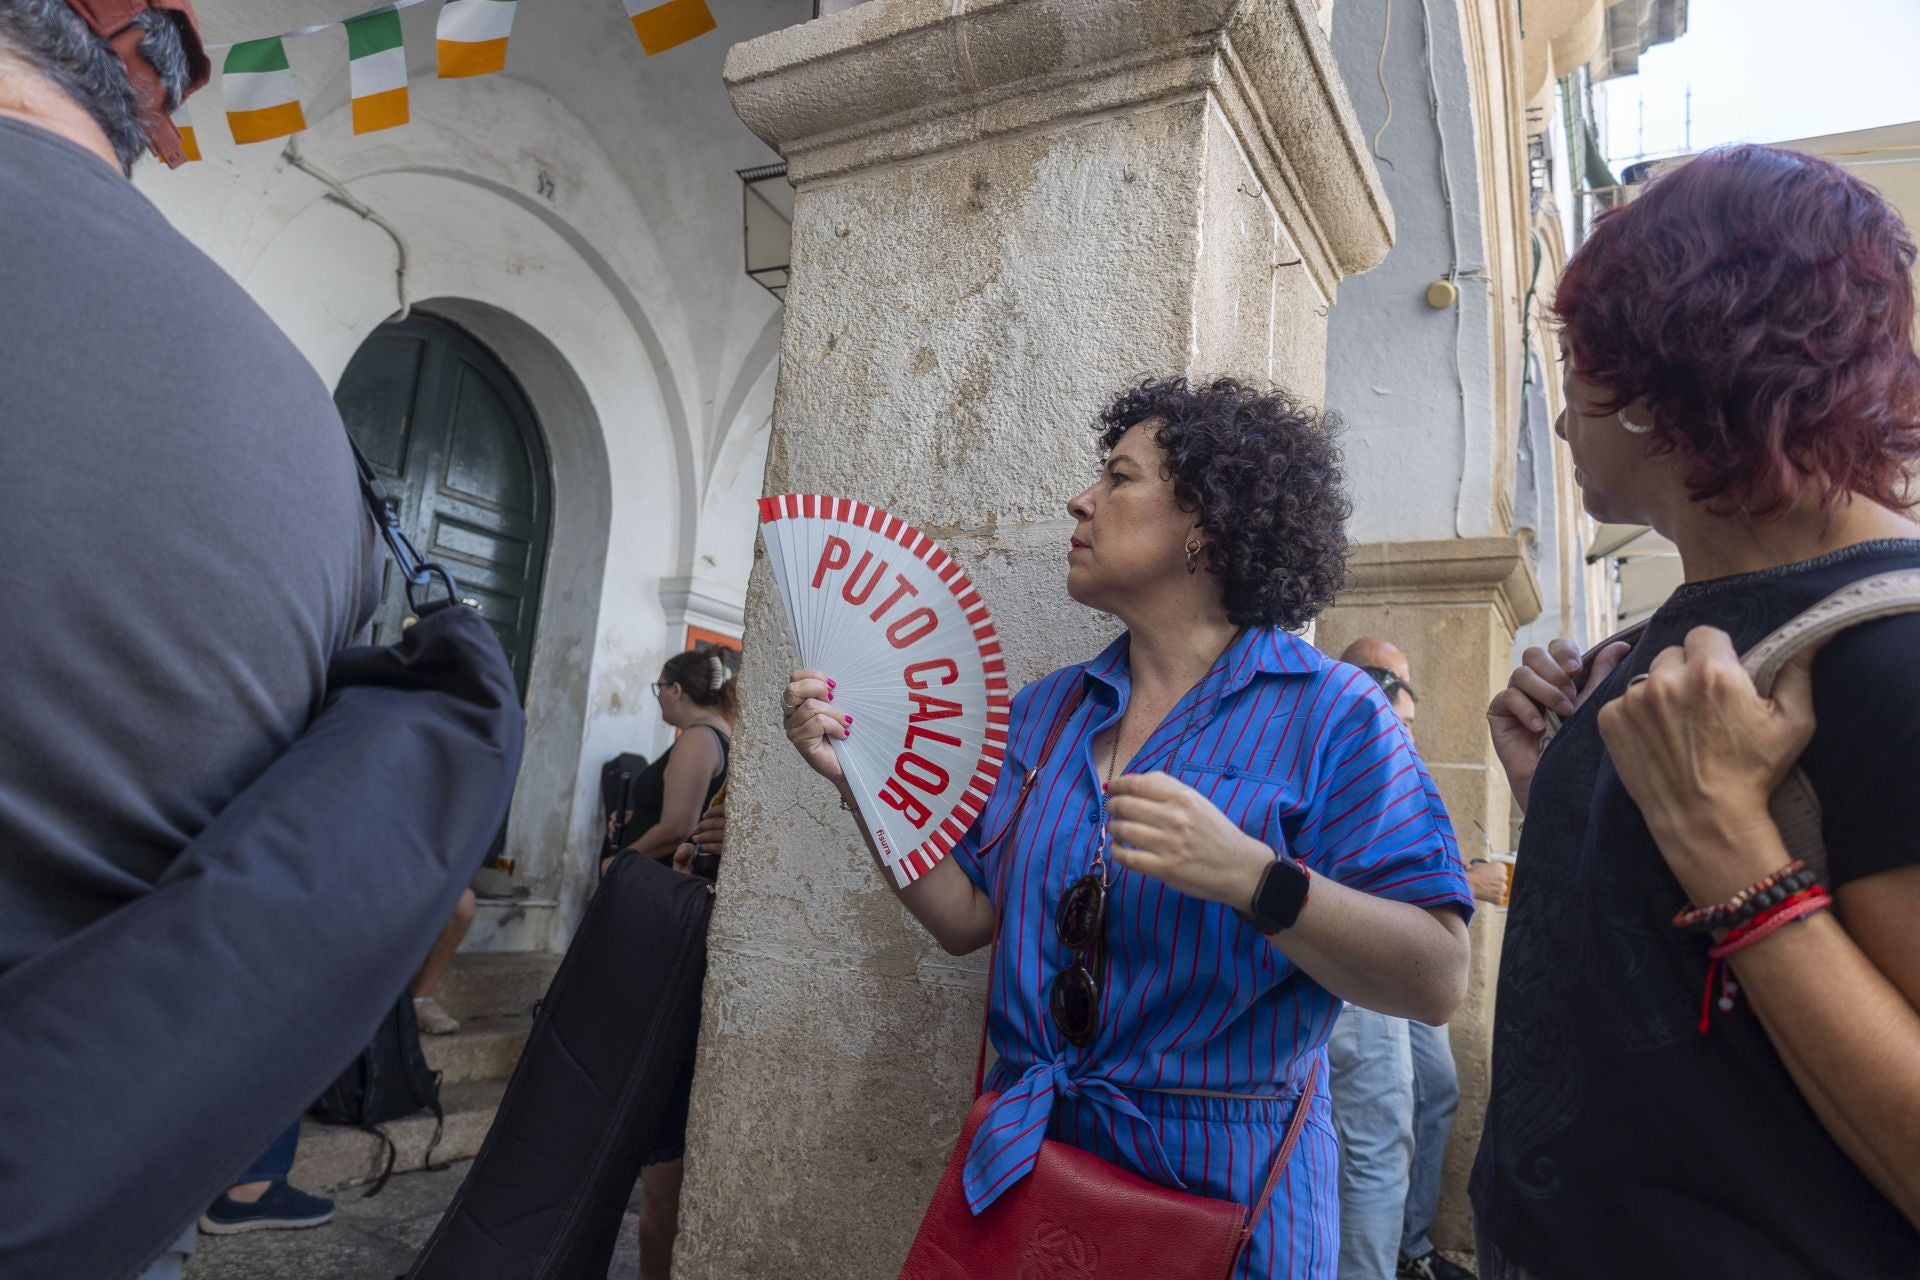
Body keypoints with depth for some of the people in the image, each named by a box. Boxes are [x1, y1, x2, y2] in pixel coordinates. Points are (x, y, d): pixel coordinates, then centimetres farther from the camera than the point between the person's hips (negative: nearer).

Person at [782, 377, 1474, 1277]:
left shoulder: (1328, 714, -12)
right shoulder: (1047, 710, 3)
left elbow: (1436, 983, -18)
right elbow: (969, 917, 4)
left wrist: (1248, 876, -33)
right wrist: (859, 780, -5)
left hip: (1223, 1186, -4)